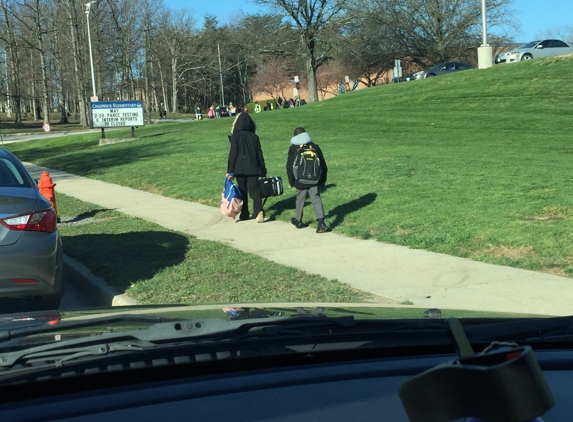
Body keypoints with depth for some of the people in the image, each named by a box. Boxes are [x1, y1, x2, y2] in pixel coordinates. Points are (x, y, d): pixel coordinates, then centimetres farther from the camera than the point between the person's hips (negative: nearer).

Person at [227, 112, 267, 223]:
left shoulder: (236, 136, -6)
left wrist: (230, 171, -4)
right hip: (253, 168, 2)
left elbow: (233, 154, -8)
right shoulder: (254, 137, 5)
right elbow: (260, 155, 7)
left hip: (240, 168, -2)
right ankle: (259, 210, -22)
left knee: (243, 191, 9)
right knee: (254, 189, -1)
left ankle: (244, 214, 13)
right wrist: (263, 170, 14)